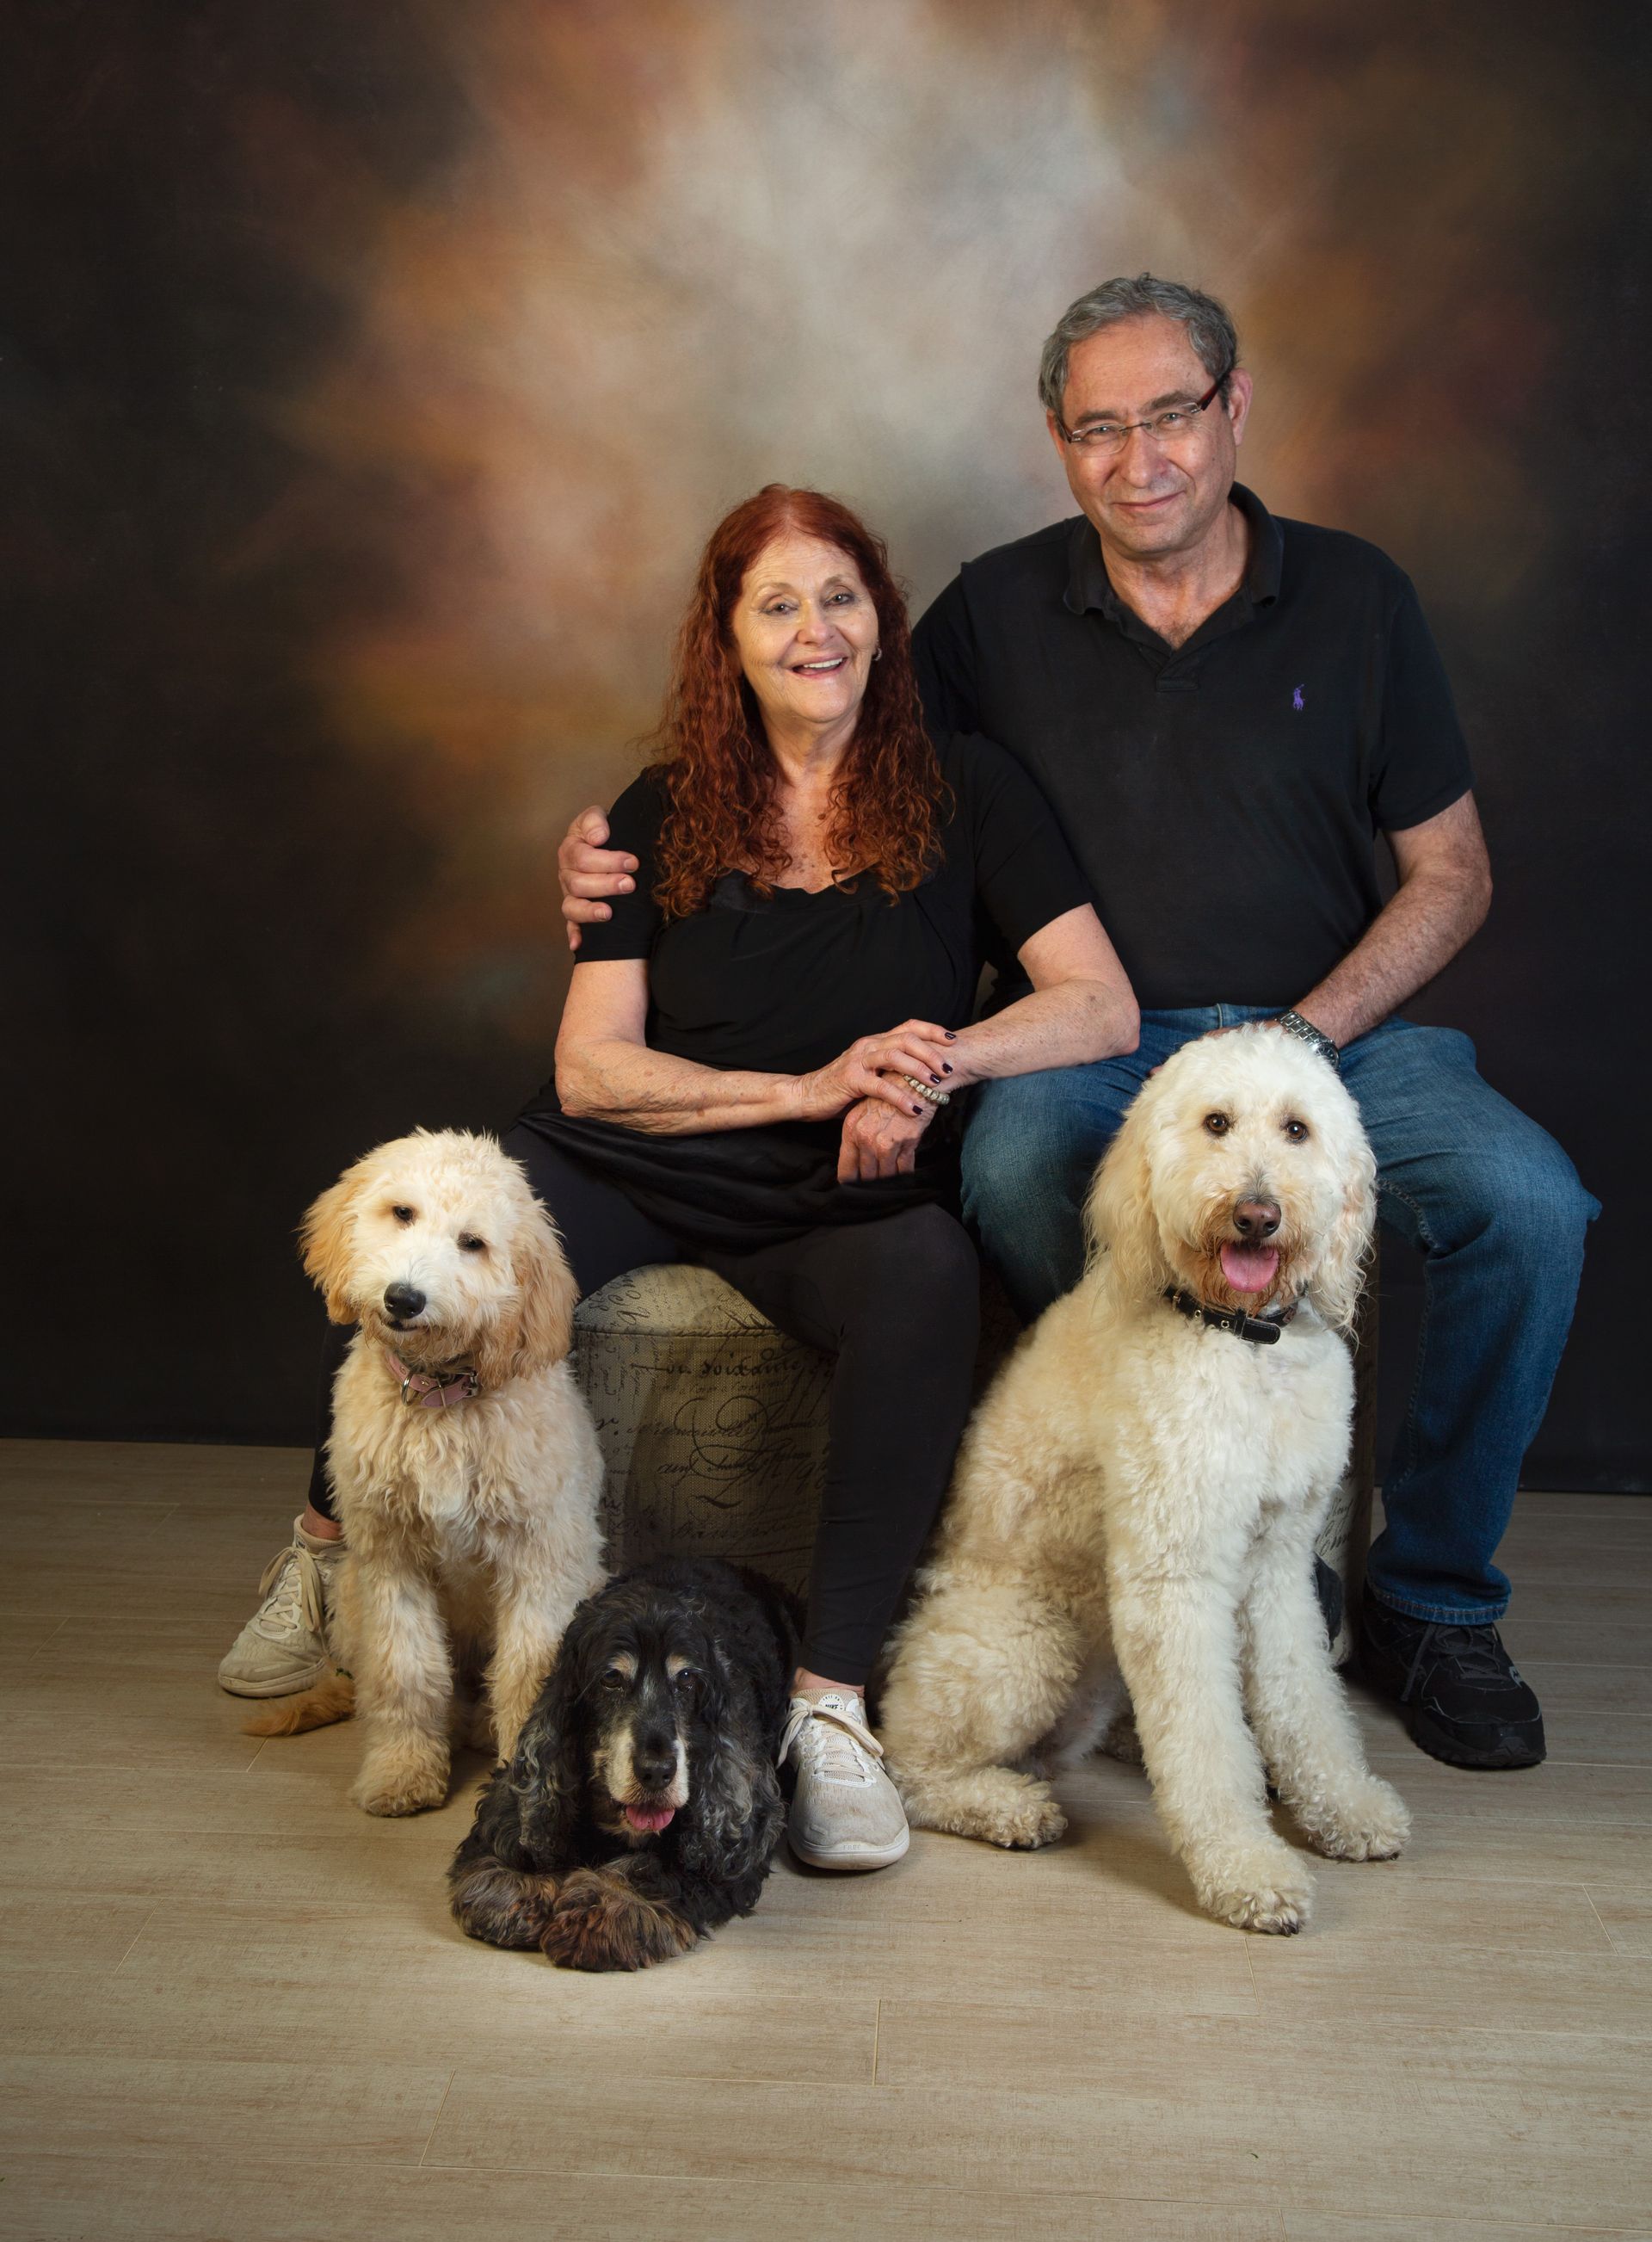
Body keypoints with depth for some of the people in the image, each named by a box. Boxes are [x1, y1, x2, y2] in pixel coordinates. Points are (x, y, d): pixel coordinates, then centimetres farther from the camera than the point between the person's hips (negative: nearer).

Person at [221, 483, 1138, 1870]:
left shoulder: (964, 791, 5)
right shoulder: (664, 819, 9)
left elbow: (1105, 1010, 0)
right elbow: (590, 1069, 1)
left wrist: (937, 1063, -18)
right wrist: (809, 1089, -11)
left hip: (841, 1200, -1)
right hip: (633, 1168, 2)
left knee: (930, 1273, -38)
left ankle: (831, 1703, -30)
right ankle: (333, 1544, 4)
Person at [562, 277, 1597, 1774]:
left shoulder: (1353, 597, 6)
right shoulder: (1001, 610, 6)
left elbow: (1451, 875, 8)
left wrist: (1309, 1034, -9)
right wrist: (628, 849, -3)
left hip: (1334, 1026, 1)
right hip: (1093, 1042, 0)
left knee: (1527, 1205, -27)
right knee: (1014, 1175, -35)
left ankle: (1432, 1603, -3)